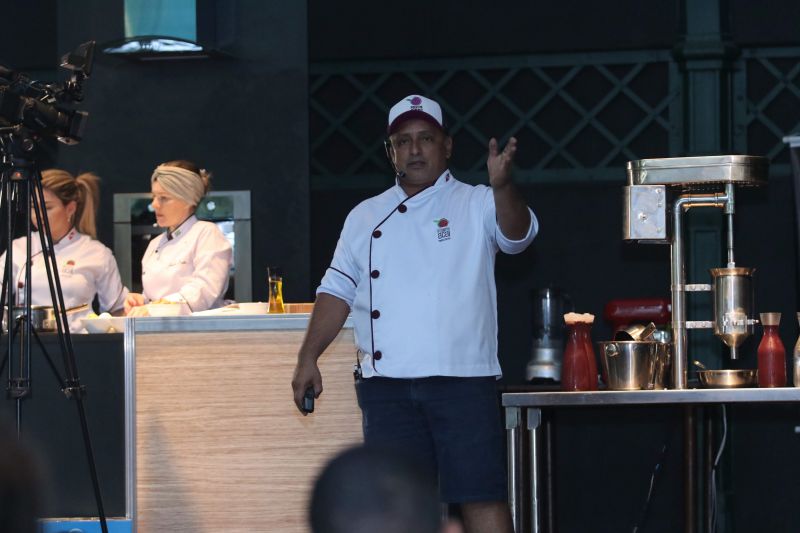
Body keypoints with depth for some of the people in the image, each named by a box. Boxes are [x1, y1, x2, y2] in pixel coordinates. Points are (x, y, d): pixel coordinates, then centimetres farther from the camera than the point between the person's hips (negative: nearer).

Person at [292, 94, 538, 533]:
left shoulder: (476, 205, 3)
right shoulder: (365, 217, 15)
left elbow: (516, 234, -17)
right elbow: (338, 291, 16)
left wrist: (501, 185, -37)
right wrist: (308, 358, 6)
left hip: (462, 381, -4)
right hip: (387, 386, 4)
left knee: (482, 497, -5)